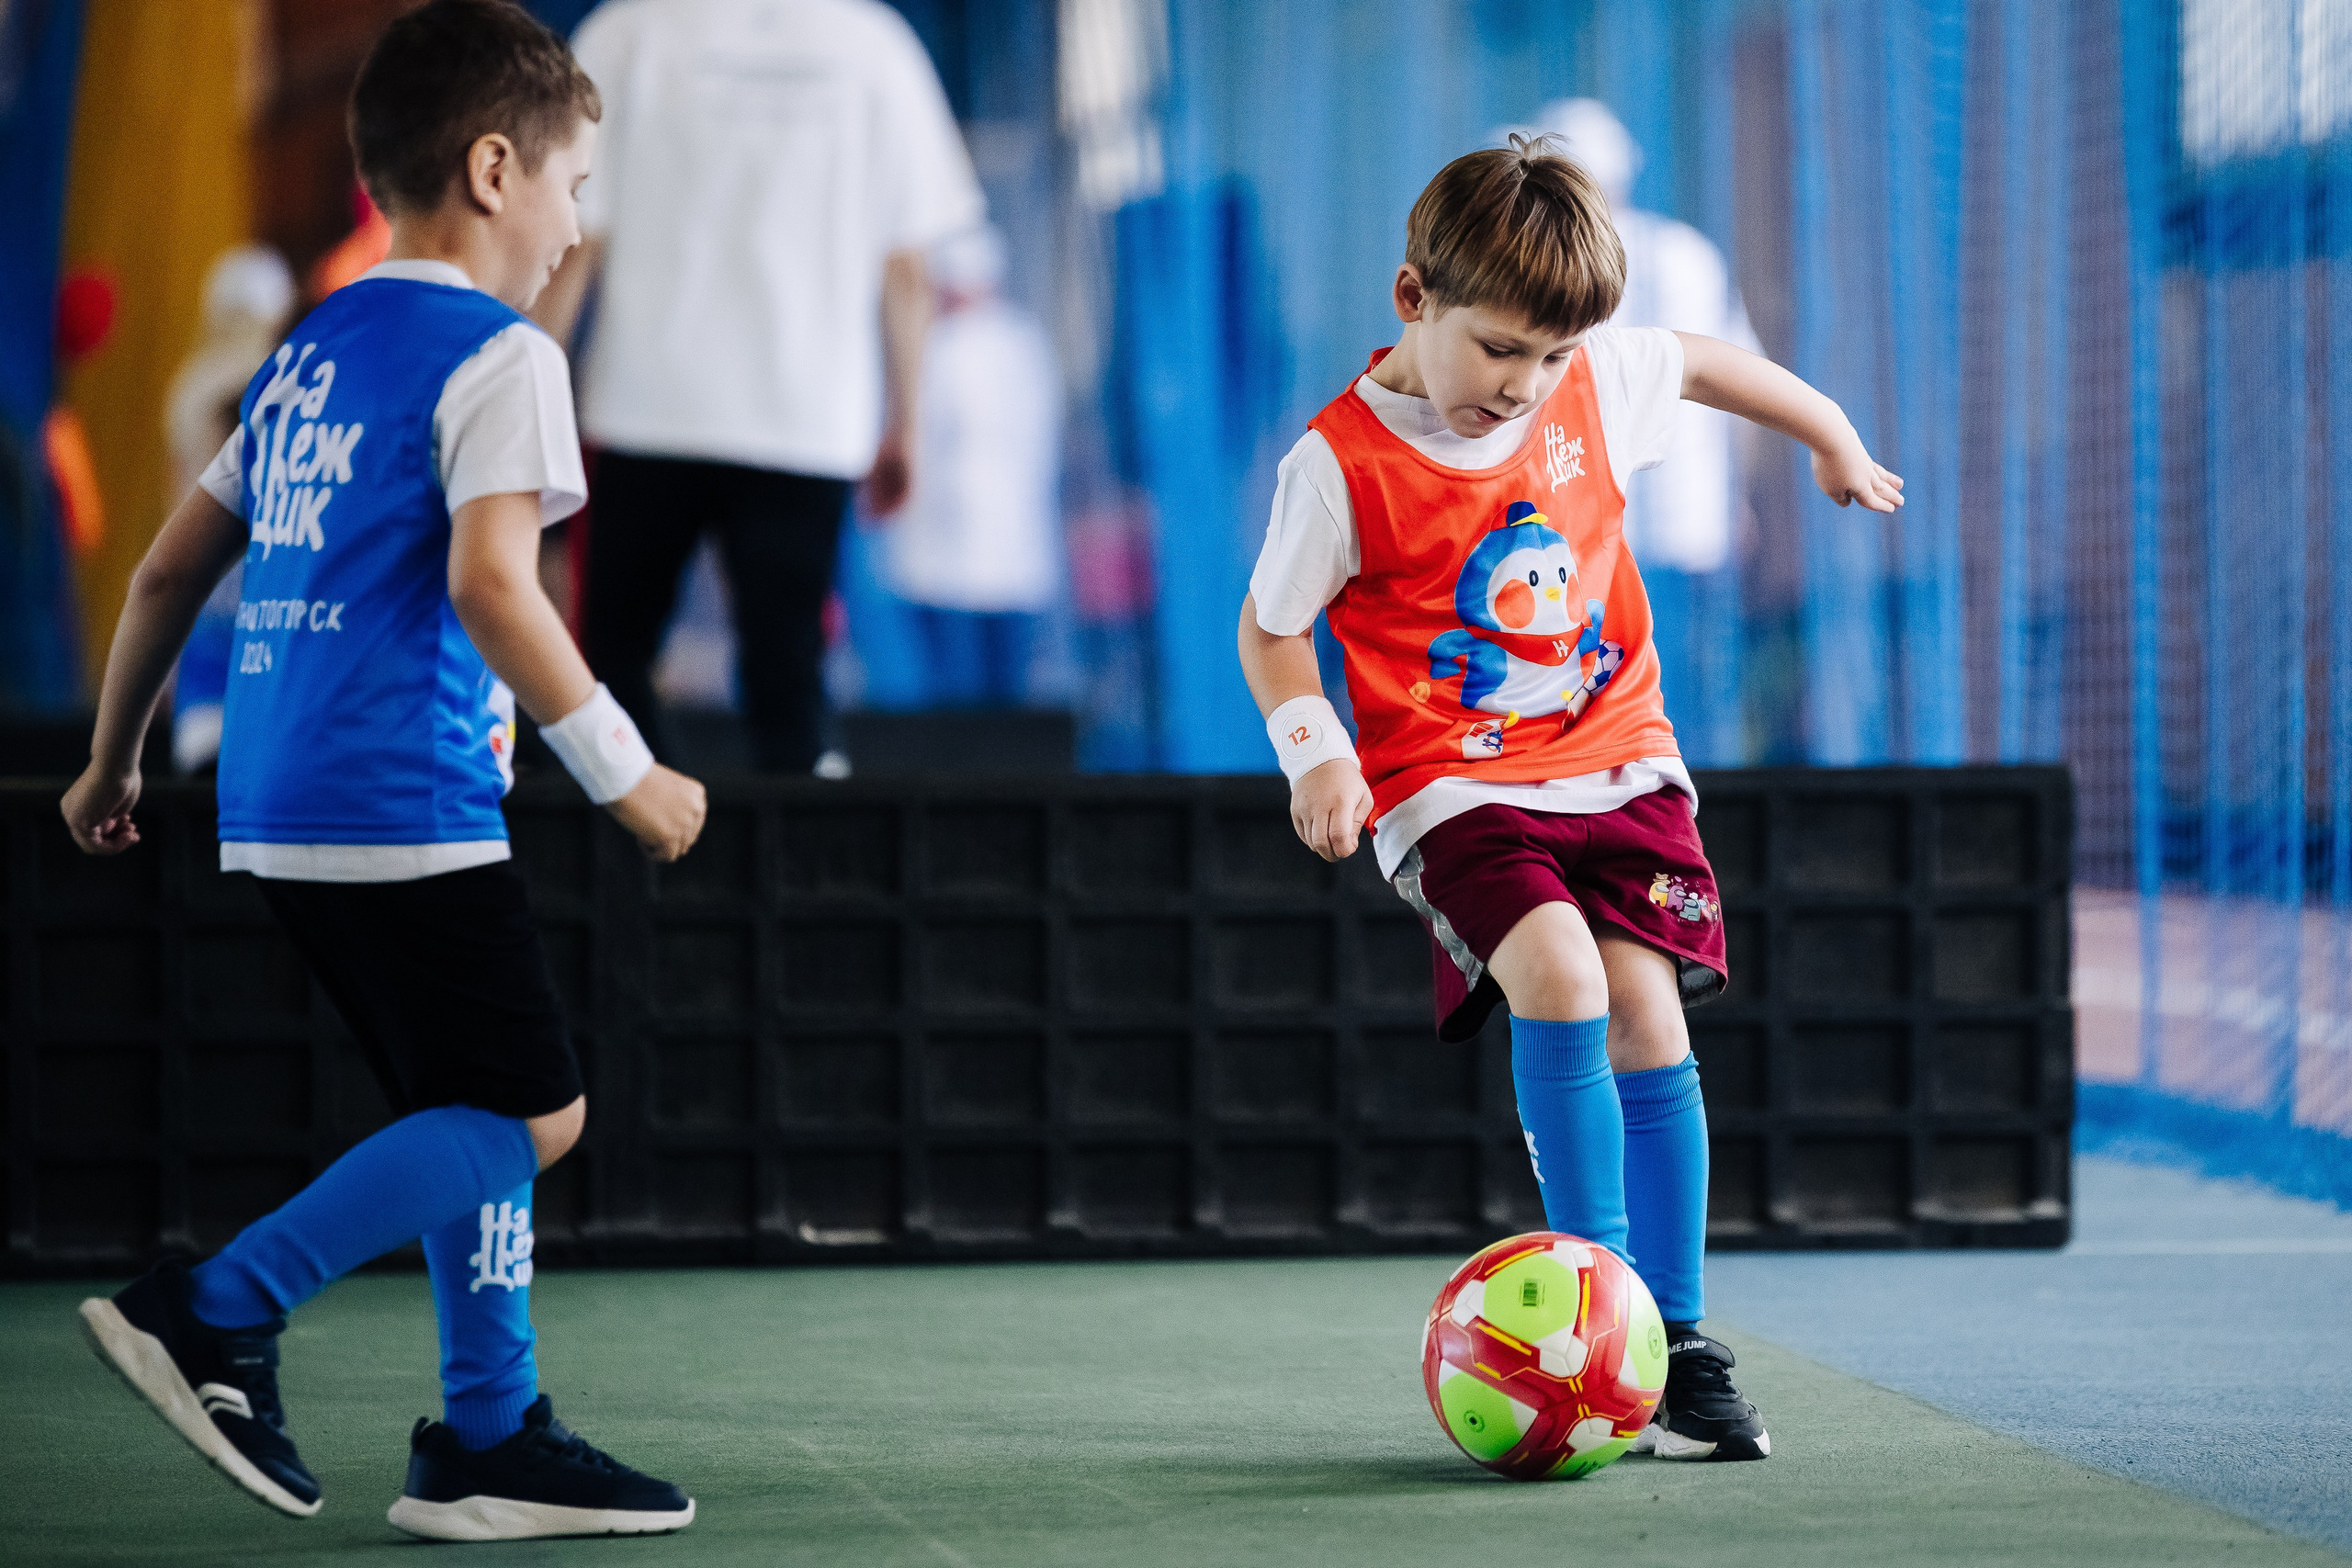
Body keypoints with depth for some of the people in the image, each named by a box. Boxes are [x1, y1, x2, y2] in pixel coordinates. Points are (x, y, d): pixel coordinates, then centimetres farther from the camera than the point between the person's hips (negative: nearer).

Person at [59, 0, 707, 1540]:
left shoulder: (309, 355, 18)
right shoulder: (495, 357, -8)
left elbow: (173, 566, 20)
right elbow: (488, 582, -21)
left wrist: (112, 762, 29)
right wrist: (622, 767, -16)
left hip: (280, 812, 9)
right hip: (407, 807, -9)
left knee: (475, 1109, 15)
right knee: (533, 1113, -4)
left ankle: (490, 1441, 13)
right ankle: (220, 1309, -11)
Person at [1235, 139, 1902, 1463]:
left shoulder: (1597, 383, -3)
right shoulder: (1341, 463, -13)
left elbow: (1696, 359, 21)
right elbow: (1272, 625, 0)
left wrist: (1827, 430, 32)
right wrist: (1316, 755, -14)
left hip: (1614, 757, 4)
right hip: (1451, 790, -4)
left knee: (1647, 1012, -9)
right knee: (1558, 971, -28)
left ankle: (1676, 1341, -1)